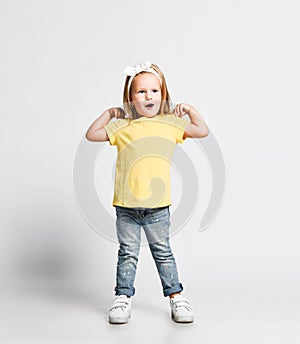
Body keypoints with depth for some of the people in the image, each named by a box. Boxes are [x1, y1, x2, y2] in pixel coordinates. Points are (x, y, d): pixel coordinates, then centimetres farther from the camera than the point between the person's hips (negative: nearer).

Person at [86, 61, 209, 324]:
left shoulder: (171, 124, 3)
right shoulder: (122, 127, 1)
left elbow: (203, 131, 9)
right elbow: (92, 135, 5)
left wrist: (190, 110, 7)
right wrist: (108, 113, 5)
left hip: (158, 206, 0)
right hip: (126, 205, 0)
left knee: (163, 252, 12)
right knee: (128, 253, 11)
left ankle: (175, 296, 23)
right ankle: (123, 297, 23)